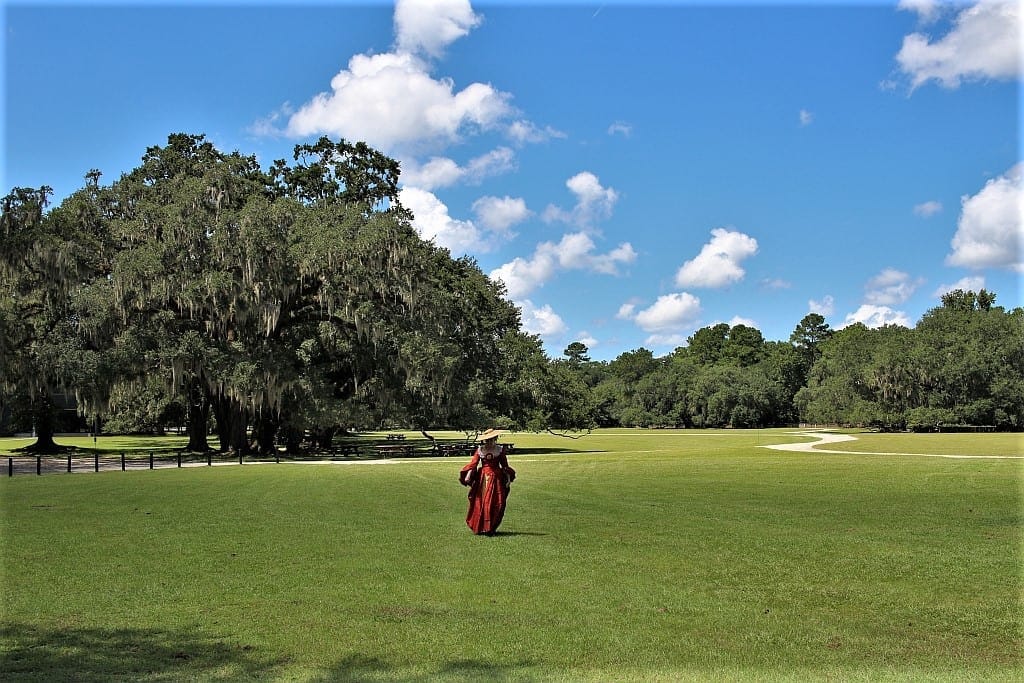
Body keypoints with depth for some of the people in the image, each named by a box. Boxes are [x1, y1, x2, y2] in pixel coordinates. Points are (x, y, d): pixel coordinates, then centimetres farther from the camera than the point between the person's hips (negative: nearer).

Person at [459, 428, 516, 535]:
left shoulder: (500, 449, 6)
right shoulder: (479, 450, 3)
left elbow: (505, 465, 11)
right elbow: (473, 463, -5)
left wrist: (508, 477, 4)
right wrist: (468, 475, -19)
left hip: (496, 478, 1)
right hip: (483, 478, -1)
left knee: (497, 504, -2)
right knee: (481, 503, -3)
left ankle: (491, 528, 9)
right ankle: (480, 527, 8)